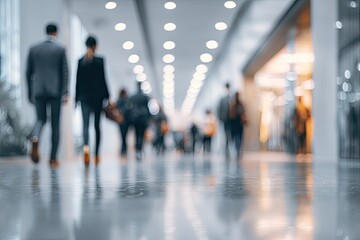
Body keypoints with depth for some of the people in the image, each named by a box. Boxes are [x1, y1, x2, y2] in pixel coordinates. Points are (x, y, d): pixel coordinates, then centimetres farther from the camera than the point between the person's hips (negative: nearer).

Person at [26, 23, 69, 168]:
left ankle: (35, 138, -21)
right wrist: (65, 93, -4)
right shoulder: (60, 50, 1)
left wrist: (30, 93, 17)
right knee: (55, 124, 4)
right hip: (55, 91, -2)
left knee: (40, 119, 14)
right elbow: (65, 72, -4)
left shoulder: (33, 49, 8)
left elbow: (29, 72, 10)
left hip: (38, 91, 2)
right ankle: (53, 158, 2)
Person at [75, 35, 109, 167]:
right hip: (97, 96, -1)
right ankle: (96, 154, 15)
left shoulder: (80, 61, 3)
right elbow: (103, 80, -6)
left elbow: (78, 80, 6)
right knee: (97, 125, 9)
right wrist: (107, 97, 1)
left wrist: (77, 98, 11)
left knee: (85, 124, -4)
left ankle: (86, 146, -32)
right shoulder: (99, 61, -6)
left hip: (84, 96, 2)